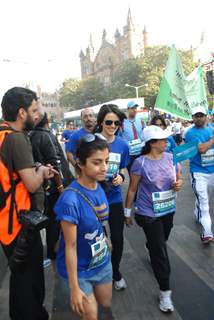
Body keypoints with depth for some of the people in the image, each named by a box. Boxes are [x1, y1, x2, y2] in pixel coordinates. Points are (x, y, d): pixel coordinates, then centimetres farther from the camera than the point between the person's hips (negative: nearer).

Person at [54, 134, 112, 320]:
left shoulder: (99, 187, -11)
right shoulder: (71, 200, -31)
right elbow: (71, 246, -23)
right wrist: (74, 288, -15)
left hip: (103, 262, 6)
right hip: (79, 269, -6)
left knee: (106, 304, 25)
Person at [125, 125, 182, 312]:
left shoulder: (170, 157, -4)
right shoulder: (140, 163, -17)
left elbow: (179, 177, 11)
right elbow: (132, 189, -9)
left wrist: (179, 183, -13)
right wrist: (128, 212, -2)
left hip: (168, 210, 5)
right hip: (149, 214, -5)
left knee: (159, 244, 24)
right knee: (160, 252, -1)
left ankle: (151, 255, 59)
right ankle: (165, 292, 14)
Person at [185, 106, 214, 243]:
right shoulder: (191, 133, -9)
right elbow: (201, 149, -21)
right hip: (198, 172, -5)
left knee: (202, 198, 20)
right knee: (203, 201, -8)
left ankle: (197, 215, 46)